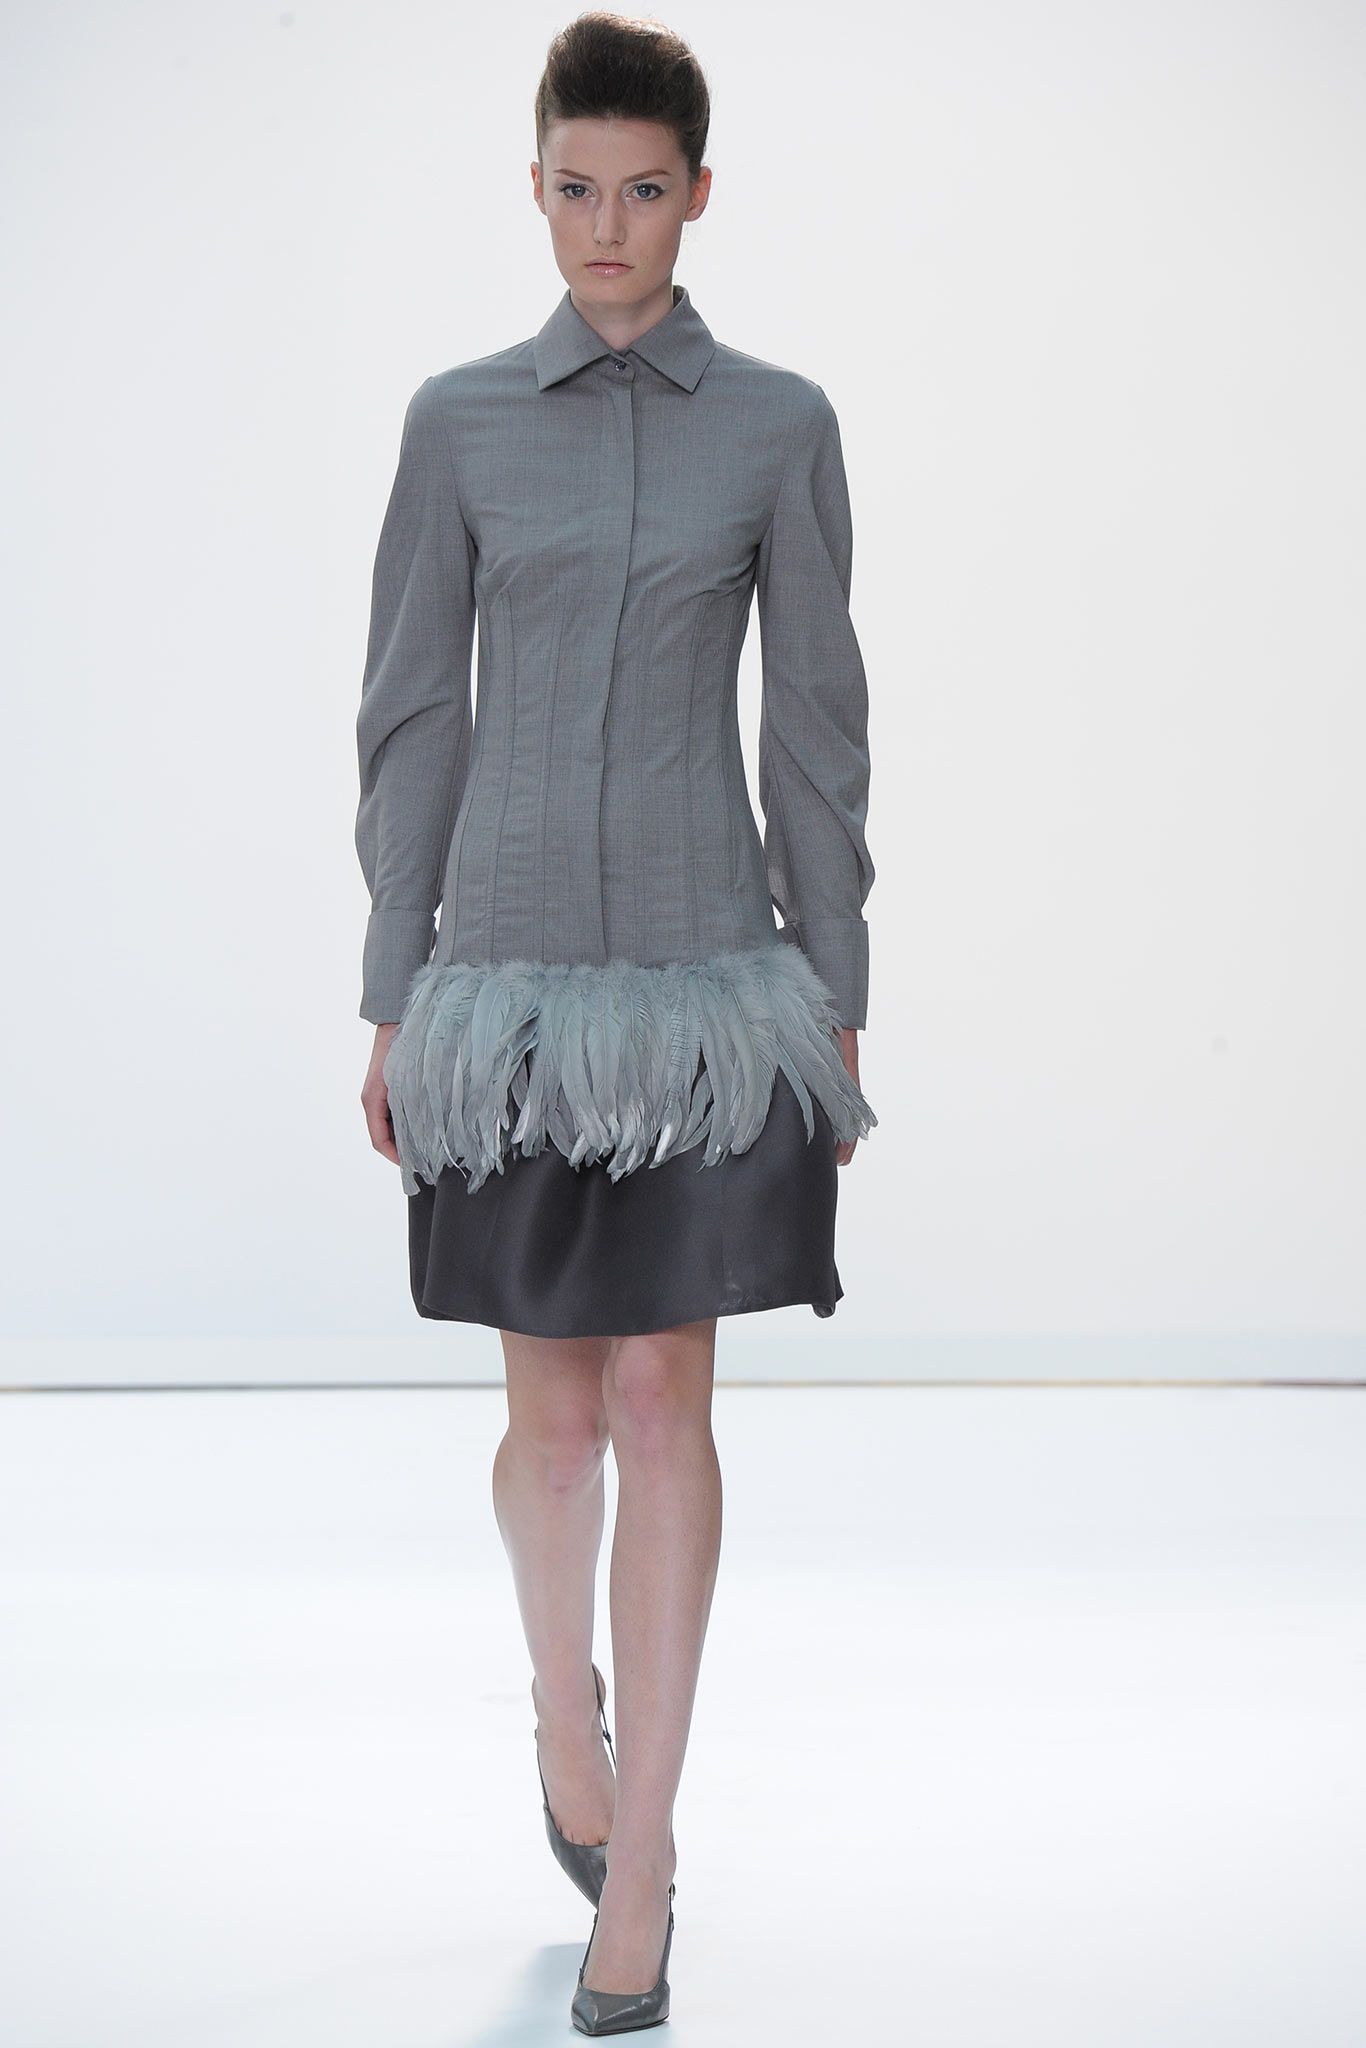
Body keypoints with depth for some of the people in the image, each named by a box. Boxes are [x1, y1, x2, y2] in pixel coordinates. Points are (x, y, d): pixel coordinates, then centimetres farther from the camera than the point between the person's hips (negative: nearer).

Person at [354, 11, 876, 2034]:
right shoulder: (459, 418, 3)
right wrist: (393, 1002, 3)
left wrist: (839, 998, 2)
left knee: (664, 1405, -2)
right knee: (554, 1408, 9)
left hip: (704, 972, -1)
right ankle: (566, 1709, 38)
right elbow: (412, 715, 5)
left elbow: (814, 720, 4)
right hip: (511, 966, 1)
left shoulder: (780, 423, 2)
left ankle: (638, 1859, 6)